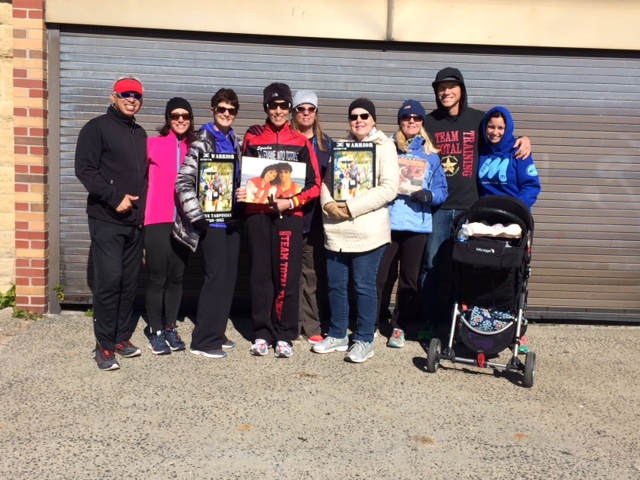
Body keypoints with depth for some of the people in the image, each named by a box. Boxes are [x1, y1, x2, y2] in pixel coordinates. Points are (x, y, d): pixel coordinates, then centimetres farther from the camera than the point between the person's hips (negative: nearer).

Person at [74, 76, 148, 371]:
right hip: (107, 220, -6)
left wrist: (142, 205, 12)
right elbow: (84, 170, -11)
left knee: (130, 282, 8)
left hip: (135, 221, 6)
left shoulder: (140, 134, 19)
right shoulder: (97, 128, -2)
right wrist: (114, 198, -18)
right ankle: (104, 346, 2)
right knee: (109, 281, -8)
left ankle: (122, 338, 19)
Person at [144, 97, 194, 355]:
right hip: (157, 220, -3)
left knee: (176, 277, 10)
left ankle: (170, 328, 23)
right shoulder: (152, 144, -1)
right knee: (157, 277, 1)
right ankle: (156, 331, 14)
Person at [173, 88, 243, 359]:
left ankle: (216, 333, 22)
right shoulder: (202, 141, -8)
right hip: (211, 219, -7)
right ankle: (203, 341, 3)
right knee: (216, 276, -7)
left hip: (231, 218, 7)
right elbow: (183, 181, -15)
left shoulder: (234, 141, 14)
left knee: (229, 276, 10)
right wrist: (196, 214, -22)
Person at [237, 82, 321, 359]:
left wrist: (292, 202, -11)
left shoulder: (301, 142, 8)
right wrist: (240, 192, -5)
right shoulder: (252, 138, 11)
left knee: (287, 276, -3)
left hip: (289, 215, -1)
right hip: (257, 214, 1)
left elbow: (314, 184, 4)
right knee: (260, 274, 4)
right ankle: (262, 333, 13)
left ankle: (284, 336, 8)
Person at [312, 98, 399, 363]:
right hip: (336, 229, 6)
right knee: (335, 284, 11)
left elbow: (389, 188, -12)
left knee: (364, 286, 1)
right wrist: (328, 204, -8)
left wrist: (351, 207, -16)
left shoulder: (384, 146, -1)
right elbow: (327, 180, 14)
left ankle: (364, 340, 14)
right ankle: (337, 335, 26)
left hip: (367, 230, -5)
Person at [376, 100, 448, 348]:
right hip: (387, 221, -1)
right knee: (382, 275, -3)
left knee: (410, 278, 7)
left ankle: (399, 326, 20)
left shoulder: (431, 154, 11)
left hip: (417, 223, 1)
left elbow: (441, 190, 8)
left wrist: (429, 195, -12)